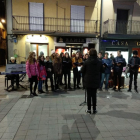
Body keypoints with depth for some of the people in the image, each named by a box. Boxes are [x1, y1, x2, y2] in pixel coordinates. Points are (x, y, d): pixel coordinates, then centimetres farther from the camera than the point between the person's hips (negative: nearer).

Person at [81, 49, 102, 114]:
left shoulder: (86, 62, -11)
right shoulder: (99, 62, -2)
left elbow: (82, 71, -3)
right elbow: (101, 71, 8)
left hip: (88, 81, -2)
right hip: (96, 81, 2)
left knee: (89, 95, 6)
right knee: (94, 95, 9)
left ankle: (89, 109, 12)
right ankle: (94, 109, 16)